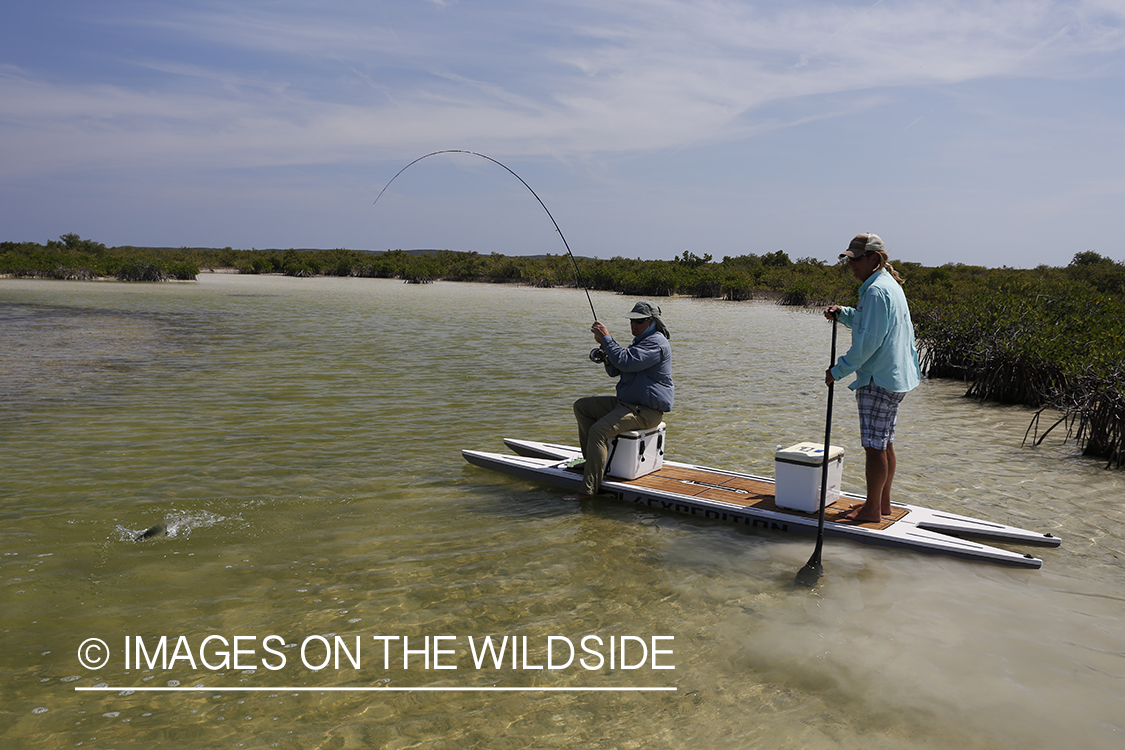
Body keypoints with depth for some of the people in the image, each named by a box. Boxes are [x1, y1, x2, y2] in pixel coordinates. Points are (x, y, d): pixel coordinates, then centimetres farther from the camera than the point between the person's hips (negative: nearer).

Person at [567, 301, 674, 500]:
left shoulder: (656, 343, -16)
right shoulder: (640, 341, 19)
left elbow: (626, 362, -29)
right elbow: (614, 370, 18)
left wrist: (606, 338, -21)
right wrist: (605, 345, 1)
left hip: (647, 411, -11)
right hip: (626, 403, 11)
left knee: (599, 430, -29)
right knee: (582, 406, 10)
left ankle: (589, 489, -28)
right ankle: (590, 459, 11)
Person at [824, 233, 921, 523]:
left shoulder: (876, 291, -18)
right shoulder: (890, 285, 15)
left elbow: (868, 341, -22)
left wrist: (838, 370, -14)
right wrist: (841, 312, 10)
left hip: (878, 380, -11)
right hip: (895, 377, 11)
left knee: (874, 445, -3)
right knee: (884, 443, 16)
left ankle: (872, 509, 5)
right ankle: (883, 502, 26)